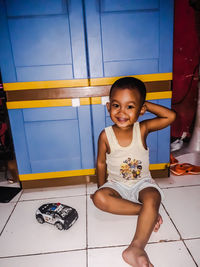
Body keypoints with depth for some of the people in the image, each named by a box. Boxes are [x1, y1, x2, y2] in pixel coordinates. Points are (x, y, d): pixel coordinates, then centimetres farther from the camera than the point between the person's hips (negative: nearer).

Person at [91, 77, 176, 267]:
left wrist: (145, 104, -16)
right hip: (116, 184, 1)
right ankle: (148, 212, -20)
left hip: (142, 182, 0)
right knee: (99, 198, -28)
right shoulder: (106, 135, -13)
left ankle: (136, 248, -31)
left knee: (152, 199, -33)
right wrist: (101, 188, 6)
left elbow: (170, 116, -18)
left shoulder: (142, 129, -11)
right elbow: (101, 163, 0)